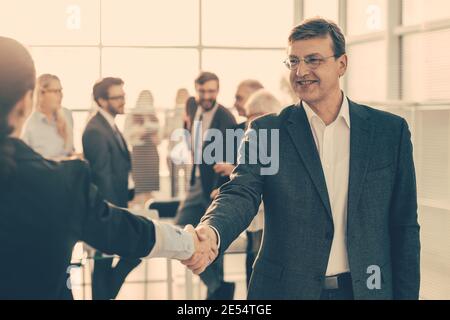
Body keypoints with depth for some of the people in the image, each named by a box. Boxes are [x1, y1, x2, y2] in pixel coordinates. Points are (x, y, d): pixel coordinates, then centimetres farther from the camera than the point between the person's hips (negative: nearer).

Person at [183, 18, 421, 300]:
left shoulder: (391, 130, 0)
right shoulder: (266, 131, -2)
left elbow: (404, 226, 3)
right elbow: (241, 193, -16)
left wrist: (406, 295, -1)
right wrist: (211, 232, -37)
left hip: (367, 288, 1)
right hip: (285, 289, 0)